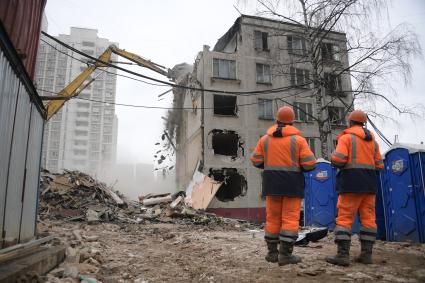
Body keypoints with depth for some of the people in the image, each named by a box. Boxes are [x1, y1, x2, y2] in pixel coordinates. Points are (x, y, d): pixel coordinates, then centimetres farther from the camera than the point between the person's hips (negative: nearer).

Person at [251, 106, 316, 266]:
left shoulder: (265, 139, 3)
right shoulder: (298, 139, -5)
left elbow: (256, 160, 3)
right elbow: (310, 163, -9)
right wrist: (299, 167, 12)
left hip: (272, 182, 3)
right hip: (292, 183, -3)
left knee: (273, 217, 10)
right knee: (290, 218, 1)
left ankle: (272, 252, 15)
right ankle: (285, 254, 0)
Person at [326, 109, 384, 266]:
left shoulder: (346, 137, -3)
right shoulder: (373, 140, 16)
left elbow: (337, 160, -15)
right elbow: (379, 165, 15)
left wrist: (335, 161, 7)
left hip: (351, 182, -6)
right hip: (369, 183, 6)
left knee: (344, 217, -5)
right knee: (368, 217, 9)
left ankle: (343, 254, -8)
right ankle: (366, 253, 11)